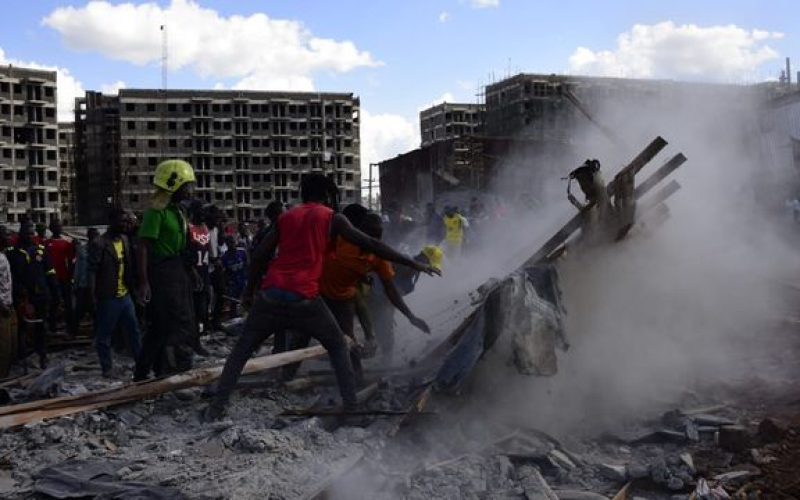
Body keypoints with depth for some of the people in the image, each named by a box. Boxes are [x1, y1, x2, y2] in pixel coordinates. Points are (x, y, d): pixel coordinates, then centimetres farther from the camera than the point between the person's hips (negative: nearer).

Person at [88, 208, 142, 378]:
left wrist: (132, 286, 12)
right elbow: (92, 270, -16)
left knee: (133, 329, 12)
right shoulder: (99, 243, -12)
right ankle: (107, 368, 14)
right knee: (104, 334, 5)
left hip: (125, 295, 7)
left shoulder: (125, 239, 10)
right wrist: (93, 294, -22)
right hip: (108, 297, -7)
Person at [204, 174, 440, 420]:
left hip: (271, 294, 3)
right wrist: (413, 264, 5)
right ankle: (351, 405, 7)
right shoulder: (332, 218, 7)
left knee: (242, 349, 18)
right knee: (338, 346, 16)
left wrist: (249, 291, 25)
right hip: (304, 298, -3)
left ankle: (217, 405, 13)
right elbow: (371, 245, 2)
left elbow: (259, 255, 16)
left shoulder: (286, 217, 19)